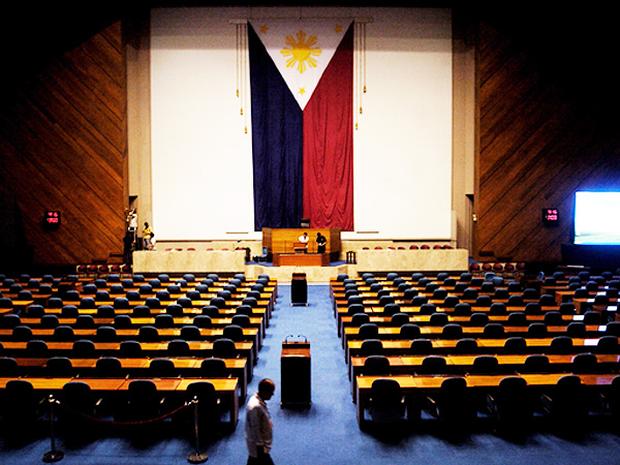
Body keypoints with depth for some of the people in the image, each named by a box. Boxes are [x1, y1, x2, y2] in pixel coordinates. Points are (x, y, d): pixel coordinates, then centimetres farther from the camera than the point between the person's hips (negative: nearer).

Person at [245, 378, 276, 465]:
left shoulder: (258, 401, 2)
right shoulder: (255, 407, -29)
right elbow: (255, 431, -25)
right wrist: (261, 448, -18)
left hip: (258, 443, 9)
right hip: (258, 446, -9)